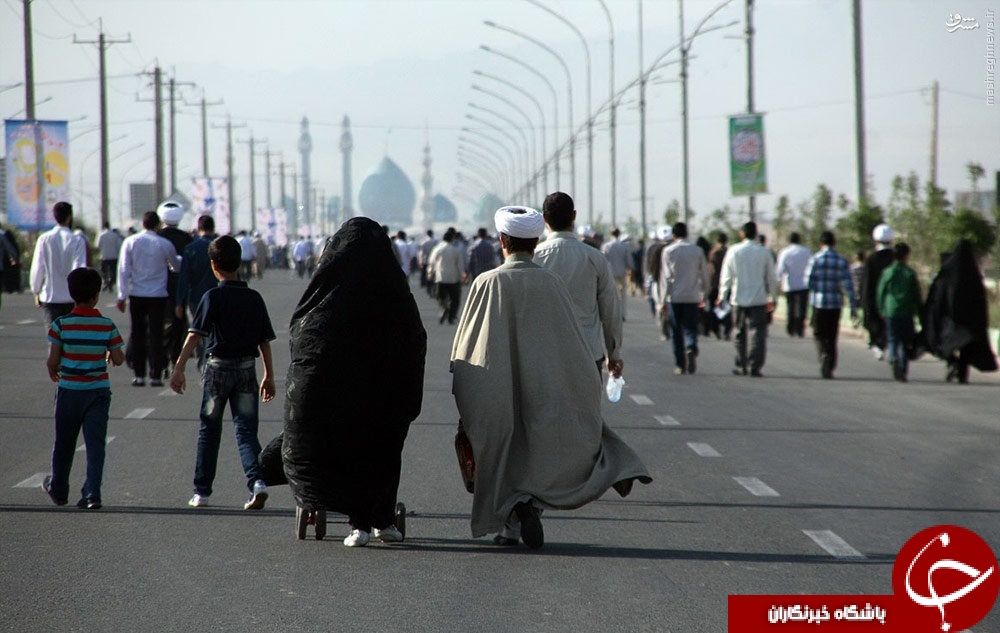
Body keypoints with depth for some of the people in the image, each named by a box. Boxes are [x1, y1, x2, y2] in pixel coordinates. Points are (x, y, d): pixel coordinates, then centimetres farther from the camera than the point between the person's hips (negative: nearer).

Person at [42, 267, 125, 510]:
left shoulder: (61, 324, -9)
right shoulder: (107, 326, -6)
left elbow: (52, 360, -8)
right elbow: (118, 359, -3)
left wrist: (53, 371, 14)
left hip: (69, 389, 0)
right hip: (99, 390, 0)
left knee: (64, 442, 14)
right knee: (96, 442, 1)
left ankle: (58, 490, 30)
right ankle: (92, 493, -10)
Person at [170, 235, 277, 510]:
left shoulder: (213, 297, -8)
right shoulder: (254, 298, 4)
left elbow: (195, 335, -17)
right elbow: (265, 340, 7)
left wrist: (179, 367, -19)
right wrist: (269, 376, 14)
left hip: (218, 366, -2)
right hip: (247, 368, 3)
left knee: (209, 430, 10)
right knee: (246, 429, 3)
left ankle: (202, 491, 15)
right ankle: (257, 480, -19)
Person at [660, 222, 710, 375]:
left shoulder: (668, 251, -2)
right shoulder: (697, 250, 4)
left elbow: (666, 276, -5)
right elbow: (705, 275, 7)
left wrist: (663, 299, -1)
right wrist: (704, 295, 19)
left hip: (674, 297, -1)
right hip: (693, 297, 1)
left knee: (676, 332, 7)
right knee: (690, 328, 3)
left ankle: (680, 365, 7)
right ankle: (691, 349, -27)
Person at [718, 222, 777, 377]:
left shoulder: (733, 251, -1)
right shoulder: (764, 252, -2)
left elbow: (726, 276, 3)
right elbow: (772, 278, 3)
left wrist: (722, 296, 13)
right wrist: (771, 298, 14)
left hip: (738, 300, 1)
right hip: (759, 300, -1)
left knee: (740, 334, 13)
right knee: (757, 333, -2)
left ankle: (741, 366, 17)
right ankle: (755, 367, -11)